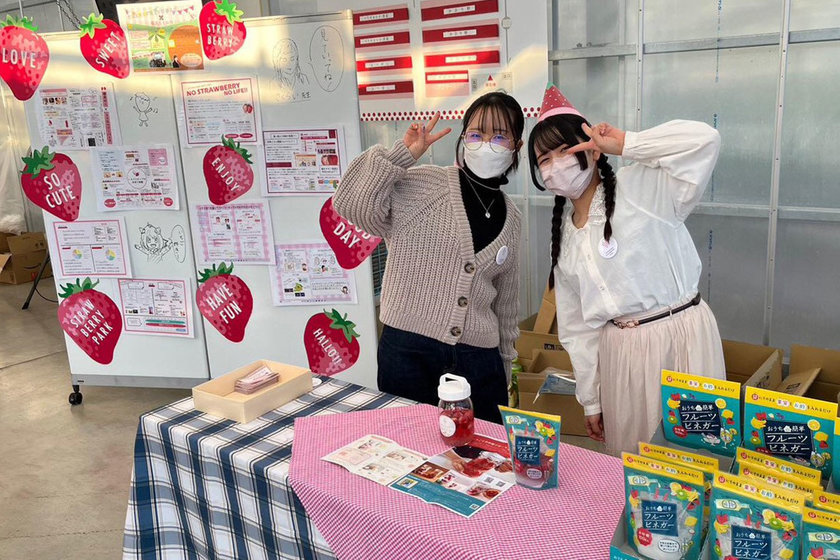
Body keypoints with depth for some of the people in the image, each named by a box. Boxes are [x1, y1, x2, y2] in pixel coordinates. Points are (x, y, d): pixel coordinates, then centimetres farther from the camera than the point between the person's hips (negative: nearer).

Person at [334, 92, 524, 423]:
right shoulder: (421, 185, -4)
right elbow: (350, 204, -17)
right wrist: (404, 153, -15)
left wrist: (504, 367, 20)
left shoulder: (510, 217, 12)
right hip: (408, 351, -4)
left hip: (479, 359, 4)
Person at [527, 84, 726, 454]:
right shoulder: (563, 236, 9)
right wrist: (590, 401, 12)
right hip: (619, 350, 5)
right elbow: (577, 325, 11)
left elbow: (703, 140, -25)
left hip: (681, 338, -5)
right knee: (628, 461, 14)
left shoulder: (641, 189, -7)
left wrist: (624, 145, -15)